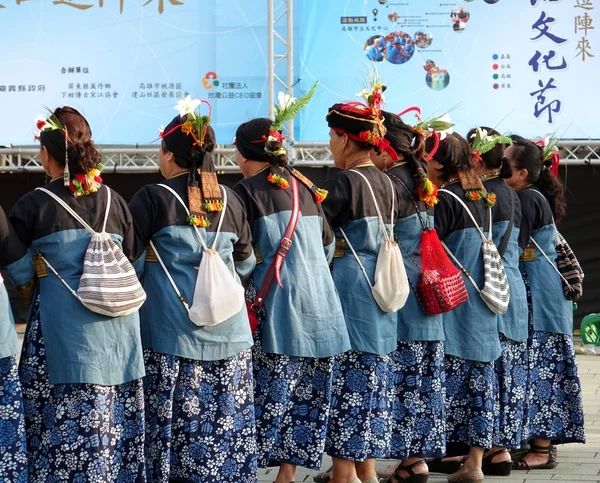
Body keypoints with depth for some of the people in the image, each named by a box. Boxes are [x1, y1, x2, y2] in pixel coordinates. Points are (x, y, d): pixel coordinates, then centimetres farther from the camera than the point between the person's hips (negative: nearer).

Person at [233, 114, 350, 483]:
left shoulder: (248, 191, -3)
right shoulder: (304, 186, 15)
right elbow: (328, 243, 19)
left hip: (278, 302, -6)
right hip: (320, 302, 6)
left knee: (272, 394, -6)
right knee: (306, 396, 7)